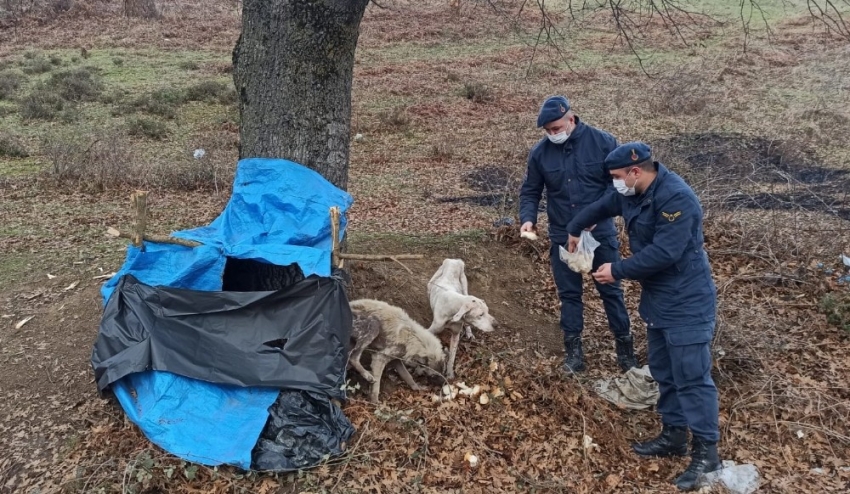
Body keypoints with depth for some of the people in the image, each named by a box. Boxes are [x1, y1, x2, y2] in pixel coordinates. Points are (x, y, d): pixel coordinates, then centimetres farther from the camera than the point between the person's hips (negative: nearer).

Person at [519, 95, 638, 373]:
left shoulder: (602, 142, -9)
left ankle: (624, 344, 26)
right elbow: (530, 192, 5)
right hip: (562, 238, 2)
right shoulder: (540, 153, -3)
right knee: (569, 294, 11)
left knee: (611, 290, 10)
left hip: (600, 234, -1)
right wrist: (528, 218, -14)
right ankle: (573, 348, 24)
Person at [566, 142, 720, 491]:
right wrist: (574, 230, 38)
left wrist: (617, 271, -20)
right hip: (657, 299, 10)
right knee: (664, 372, 17)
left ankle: (706, 451, 8)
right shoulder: (632, 193, 4)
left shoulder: (676, 199, -25)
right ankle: (673, 436, 31)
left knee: (691, 377, -4)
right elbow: (602, 207, 24)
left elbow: (663, 253, -30)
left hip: (686, 304, -10)